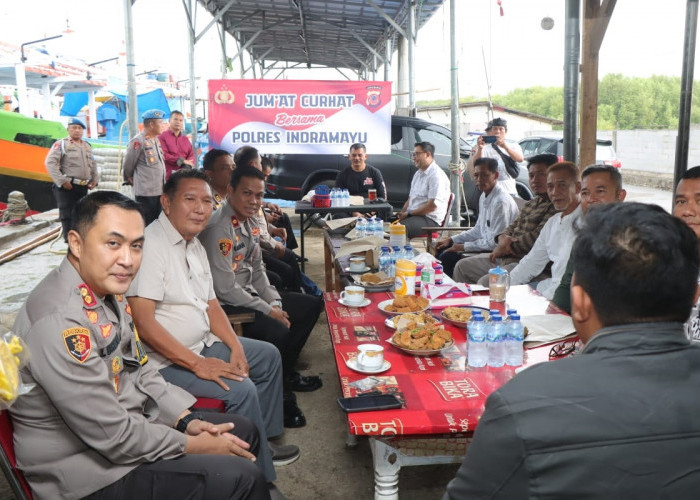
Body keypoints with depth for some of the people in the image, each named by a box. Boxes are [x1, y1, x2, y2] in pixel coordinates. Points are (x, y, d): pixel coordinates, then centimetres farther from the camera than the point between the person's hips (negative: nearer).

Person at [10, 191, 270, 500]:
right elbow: (115, 439, -26)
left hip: (129, 423, 9)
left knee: (243, 432, 14)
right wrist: (196, 445, -14)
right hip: (92, 474, -9)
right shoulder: (60, 321, -30)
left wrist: (187, 420, -1)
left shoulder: (108, 290, 1)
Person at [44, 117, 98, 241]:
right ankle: (69, 240, 0)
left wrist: (94, 179, 12)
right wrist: (62, 181, -17)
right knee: (67, 215, -4)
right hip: (67, 187, -6)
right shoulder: (61, 144, -4)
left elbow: (93, 164, 26)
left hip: (83, 186, 7)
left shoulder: (87, 146, 17)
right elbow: (50, 163, -12)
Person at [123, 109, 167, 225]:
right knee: (146, 225, -2)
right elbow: (127, 165, -4)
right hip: (145, 191, -8)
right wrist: (130, 178, 11)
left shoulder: (156, 139, 13)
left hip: (159, 190, 8)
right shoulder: (138, 141, -12)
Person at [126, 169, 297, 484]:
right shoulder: (151, 246, -21)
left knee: (268, 356, 16)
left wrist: (235, 346, 0)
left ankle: (264, 442, 27)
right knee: (242, 389, -24)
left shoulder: (194, 245, 9)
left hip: (201, 344, 11)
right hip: (167, 361, -10)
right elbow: (143, 322, -28)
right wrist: (197, 364, -27)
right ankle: (259, 479, -3)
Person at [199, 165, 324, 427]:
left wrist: (275, 302, -1)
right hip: (225, 305, -10)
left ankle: (287, 373, 23)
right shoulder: (218, 228, -22)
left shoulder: (250, 223, 7)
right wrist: (269, 312, -17)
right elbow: (225, 289, -24)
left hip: (249, 294, 10)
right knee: (279, 333, -31)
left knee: (312, 305, 12)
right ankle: (282, 400, -5)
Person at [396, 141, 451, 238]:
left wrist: (408, 214, -13)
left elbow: (432, 206, -18)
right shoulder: (418, 174, 20)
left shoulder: (437, 175, -11)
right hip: (413, 215, 9)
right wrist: (402, 213, 3)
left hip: (429, 219, -9)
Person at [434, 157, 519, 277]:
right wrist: (451, 239, 10)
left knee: (447, 257, -18)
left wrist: (463, 247, -16)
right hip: (485, 245, 10)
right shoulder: (484, 197, 8)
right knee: (443, 249, 10)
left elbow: (496, 242, -24)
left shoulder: (501, 202, -22)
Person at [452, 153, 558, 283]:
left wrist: (504, 247, -9)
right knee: (462, 266, 11)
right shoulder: (530, 204, 18)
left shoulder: (555, 207, -13)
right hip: (505, 257, 10)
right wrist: (503, 238, -7)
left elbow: (536, 237, -19)